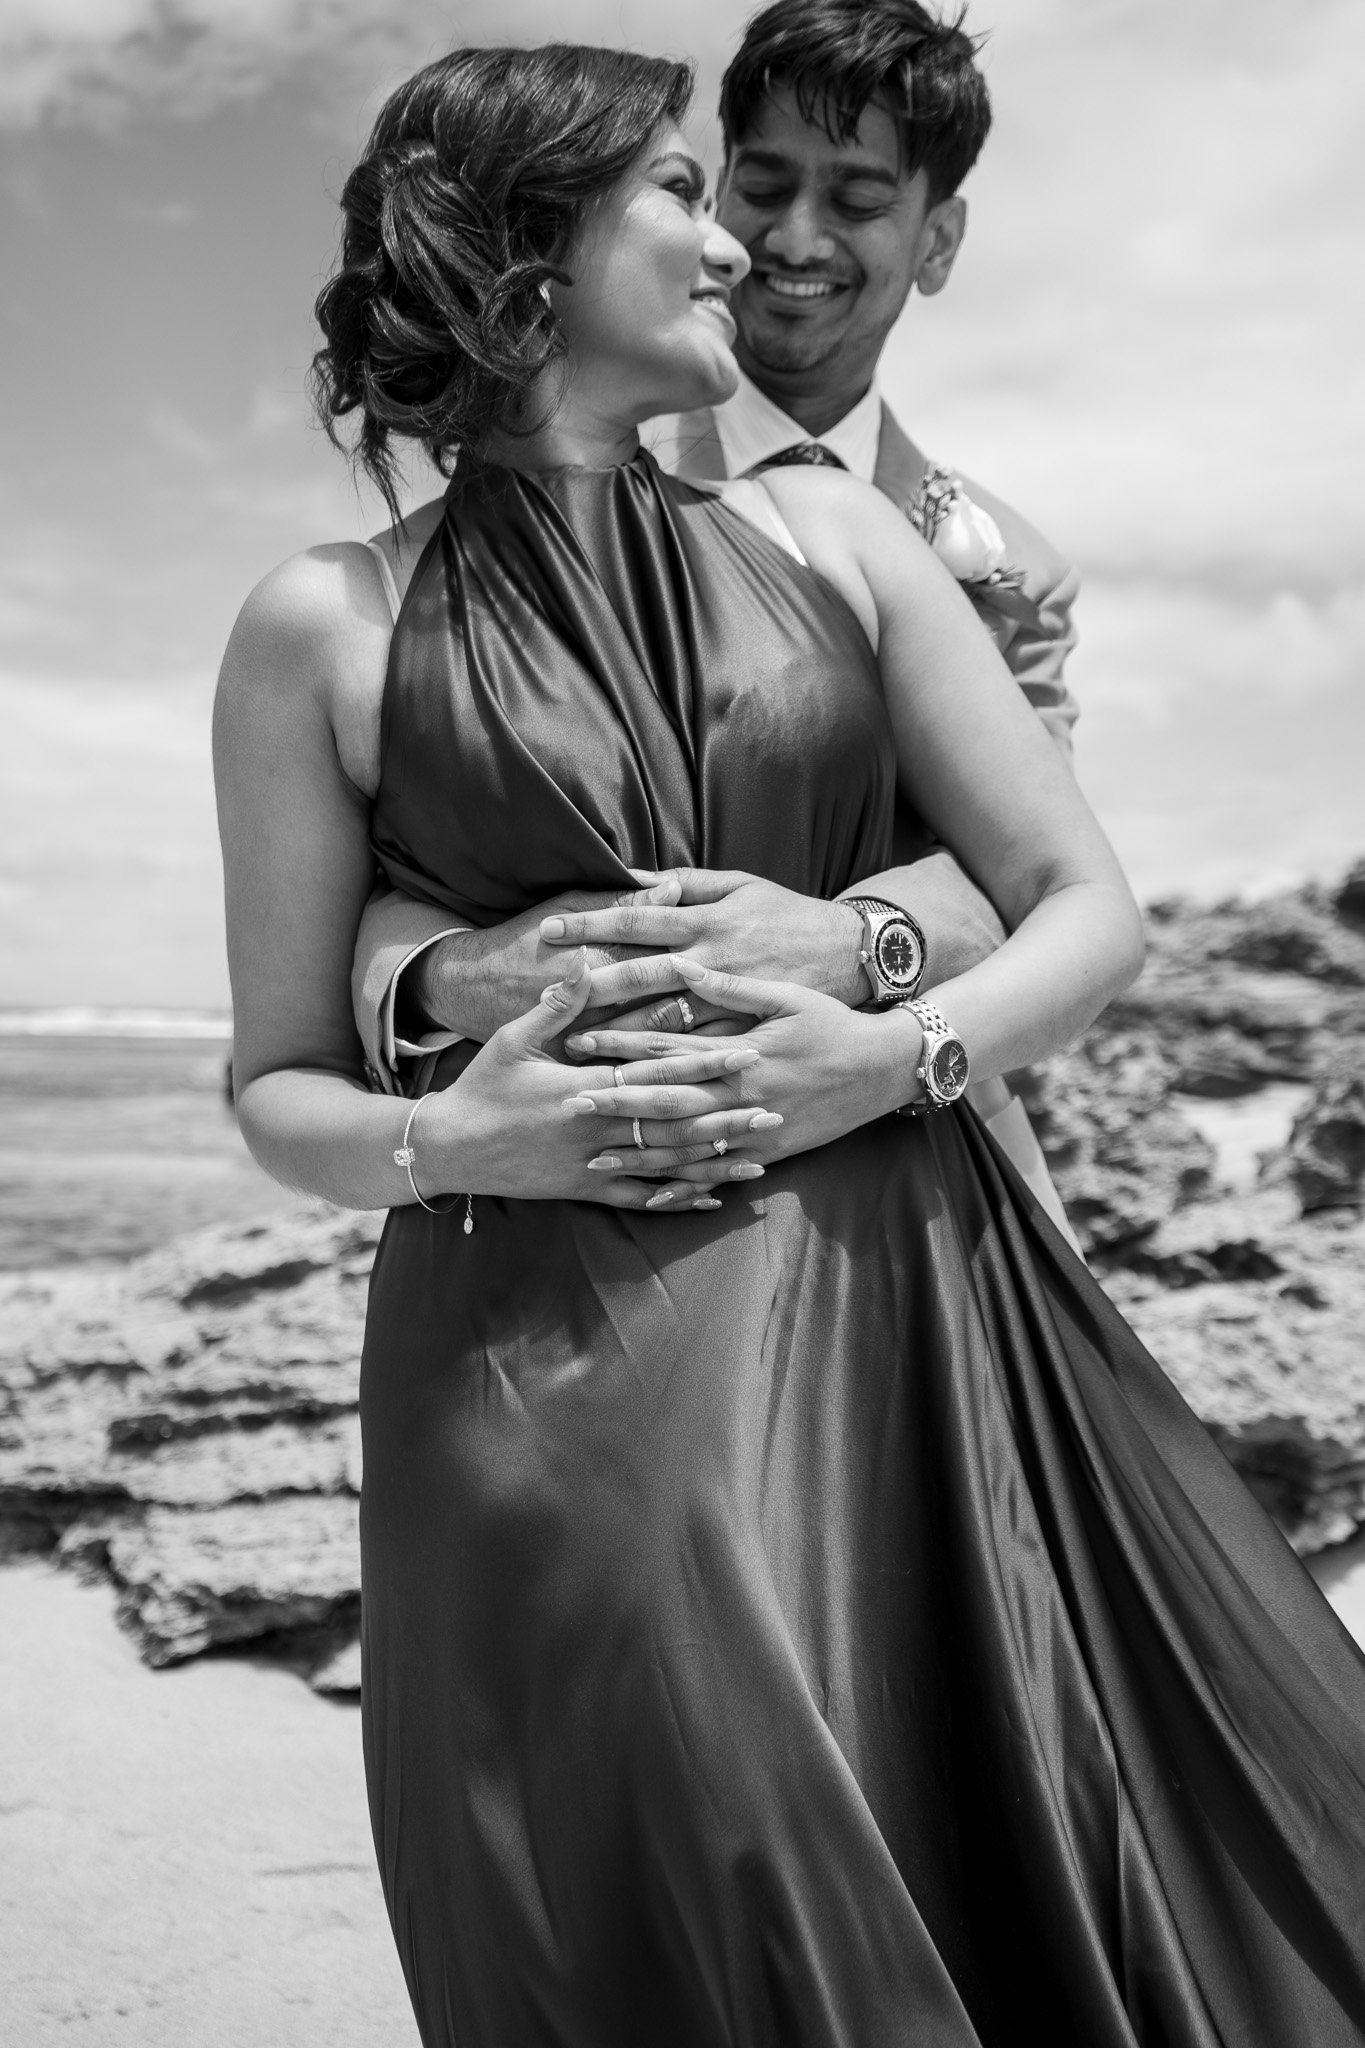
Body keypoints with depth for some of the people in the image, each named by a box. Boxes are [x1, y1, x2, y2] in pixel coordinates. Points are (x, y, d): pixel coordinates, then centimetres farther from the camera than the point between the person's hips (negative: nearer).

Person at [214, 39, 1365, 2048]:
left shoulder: (828, 530, 10)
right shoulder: (329, 625, 3)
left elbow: (1090, 910, 9)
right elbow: (280, 1088, 7)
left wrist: (894, 1054, -9)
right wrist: (443, 1140, -14)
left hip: (907, 1327, 3)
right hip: (548, 1377, -2)